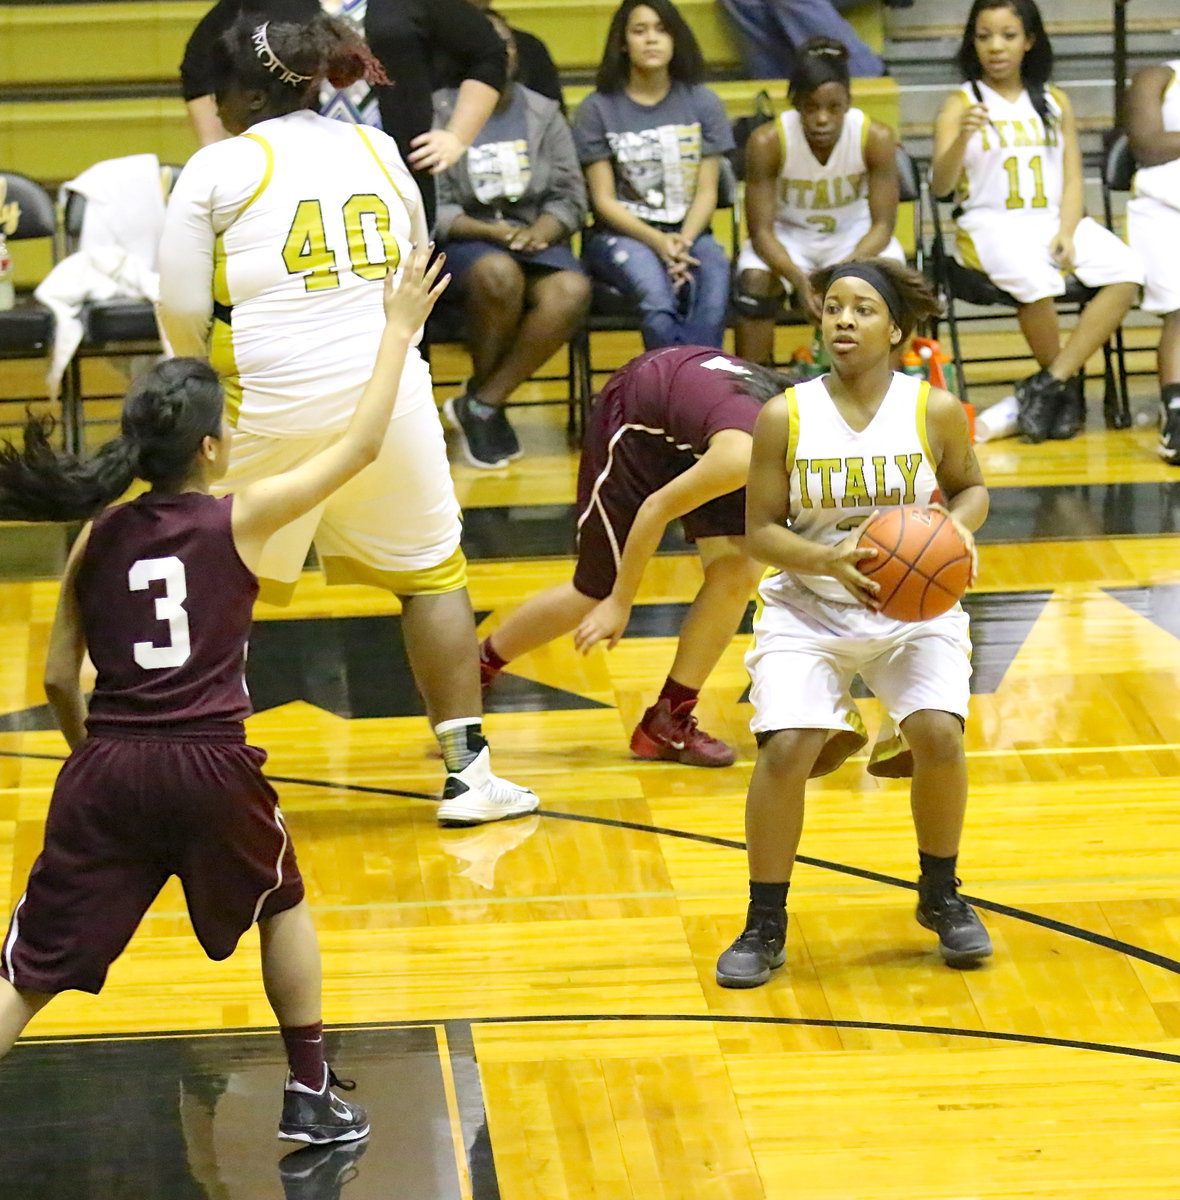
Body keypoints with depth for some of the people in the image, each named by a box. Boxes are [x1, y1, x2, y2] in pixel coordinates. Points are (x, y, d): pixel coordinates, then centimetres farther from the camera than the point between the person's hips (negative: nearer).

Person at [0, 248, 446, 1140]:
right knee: (284, 907, 28)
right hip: (211, 766, -2)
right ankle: (312, 1096, 34)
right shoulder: (238, 520, -2)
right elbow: (360, 445, 7)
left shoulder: (100, 534, 7)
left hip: (107, 769, 2)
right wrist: (399, 331, 16)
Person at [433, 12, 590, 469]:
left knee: (573, 291, -31)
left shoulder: (544, 114, 11)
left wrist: (539, 232, -13)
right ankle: (488, 406, -15)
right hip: (467, 240, -4)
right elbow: (433, 207, -8)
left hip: (535, 236, 4)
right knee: (499, 274, -40)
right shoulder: (438, 115, -2)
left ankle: (481, 403, -21)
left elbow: (570, 197, 7)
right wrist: (490, 231, -21)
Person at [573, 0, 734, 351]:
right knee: (657, 297, -36)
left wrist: (683, 242, -15)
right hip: (621, 233, -2)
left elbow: (706, 191, 5)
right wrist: (658, 242, -17)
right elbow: (604, 200, -1)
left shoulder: (703, 103, 10)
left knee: (715, 274, -35)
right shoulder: (597, 109, 3)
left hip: (688, 232, 2)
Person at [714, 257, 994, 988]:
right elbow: (760, 529, -7)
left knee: (939, 736, -17)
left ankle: (942, 898, 10)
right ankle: (765, 927, 1)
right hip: (808, 608, 0)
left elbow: (971, 487, 6)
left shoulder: (935, 411, -9)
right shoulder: (785, 417, -11)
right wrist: (829, 559, -25)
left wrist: (958, 527, -16)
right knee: (786, 749, -17)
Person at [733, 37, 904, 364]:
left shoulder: (876, 138, -23)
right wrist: (799, 279, -40)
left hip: (855, 234, 1)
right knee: (755, 280, -31)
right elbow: (761, 231, -20)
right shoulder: (767, 142, -25)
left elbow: (882, 225, -18)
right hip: (787, 235, 0)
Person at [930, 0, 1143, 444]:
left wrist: (1066, 233, -8)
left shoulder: (1055, 102, 13)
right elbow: (940, 186, -9)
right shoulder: (961, 105, 2)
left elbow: (1072, 179, 10)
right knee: (1035, 280, -36)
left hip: (1055, 220, 4)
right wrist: (962, 138, -28)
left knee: (1126, 273, -24)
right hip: (990, 223, -4)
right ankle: (1067, 388, -12)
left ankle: (1051, 383, -22)